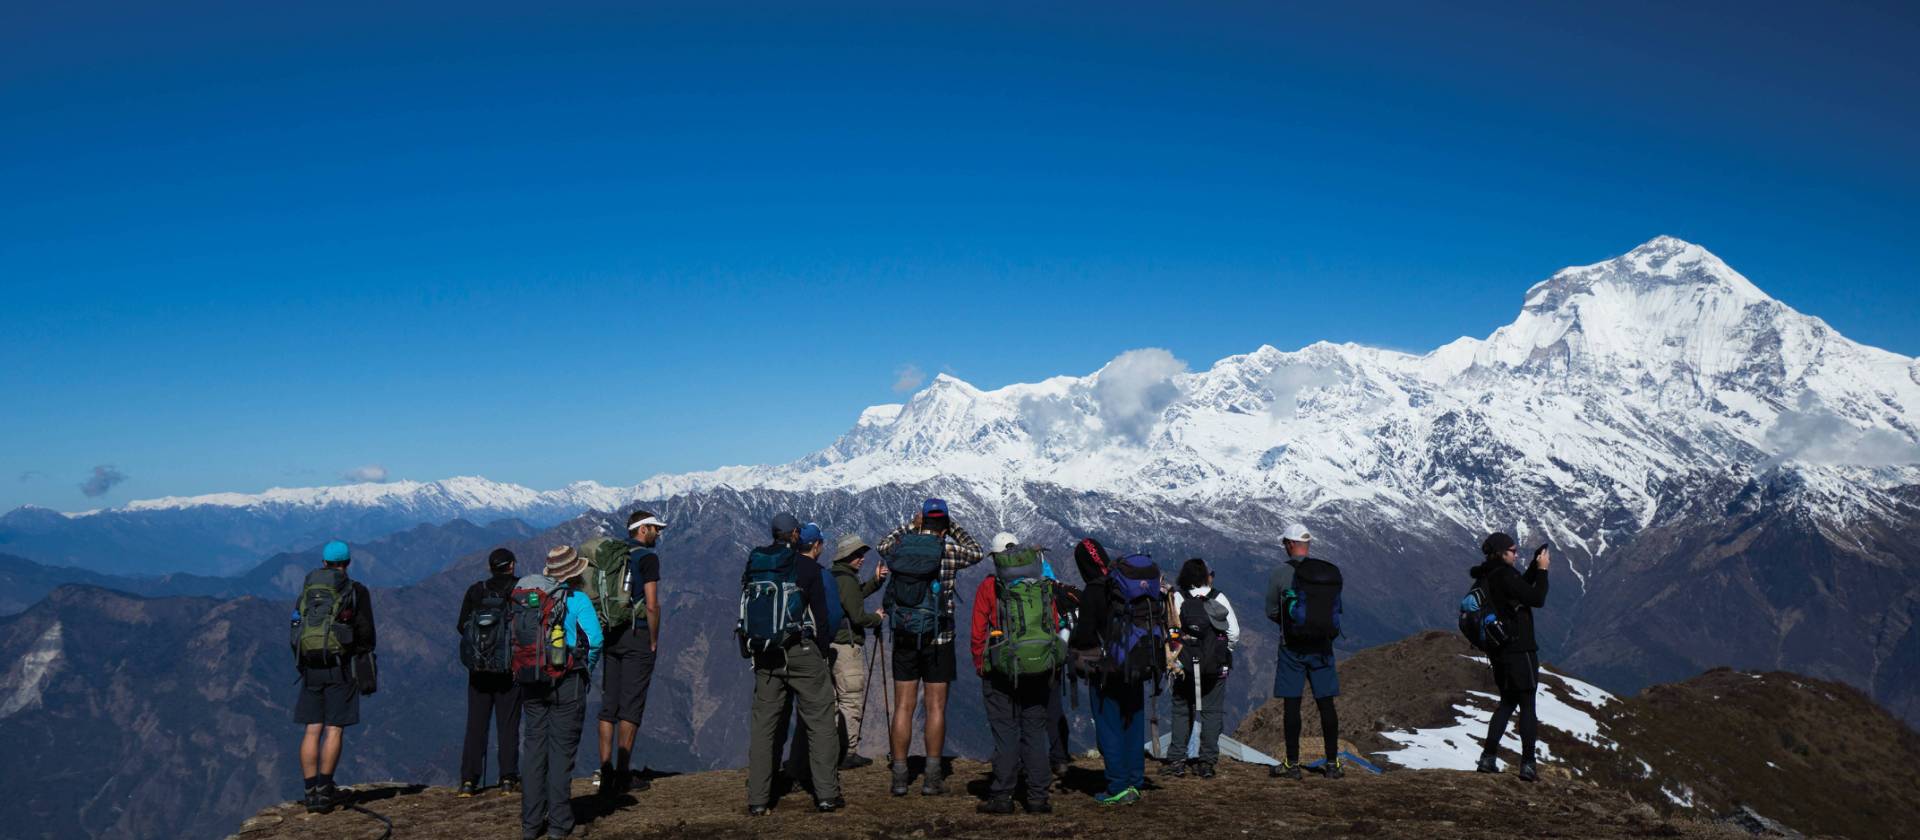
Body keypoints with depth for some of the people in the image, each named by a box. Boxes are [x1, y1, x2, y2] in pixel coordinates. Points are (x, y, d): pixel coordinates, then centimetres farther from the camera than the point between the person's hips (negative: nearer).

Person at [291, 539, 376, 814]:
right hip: (341, 667, -4)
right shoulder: (356, 591, -1)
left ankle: (312, 792, 6)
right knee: (334, 729, -2)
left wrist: (301, 667, 19)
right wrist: (367, 674, 1)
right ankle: (324, 791, -4)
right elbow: (365, 635, -5)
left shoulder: (307, 591, 11)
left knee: (312, 730, 6)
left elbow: (296, 633, 12)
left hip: (311, 668, 4)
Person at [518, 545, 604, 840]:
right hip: (566, 682, -4)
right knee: (562, 750, 3)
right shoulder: (577, 599, -10)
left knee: (534, 747, 11)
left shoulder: (524, 595, 5)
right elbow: (595, 639, -16)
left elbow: (516, 638, 6)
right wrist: (588, 666, 2)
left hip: (530, 681, 4)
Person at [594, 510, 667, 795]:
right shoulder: (647, 557, -9)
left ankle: (605, 771, 9)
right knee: (631, 706, -3)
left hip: (611, 635, 6)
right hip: (637, 636, -6)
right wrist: (654, 641, -6)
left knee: (608, 705, 8)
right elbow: (652, 605, -15)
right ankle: (623, 775, -1)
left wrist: (605, 634, 17)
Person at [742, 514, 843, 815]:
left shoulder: (753, 565, 8)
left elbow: (744, 611, 11)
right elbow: (821, 616, -4)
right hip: (801, 653, -4)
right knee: (819, 722, 3)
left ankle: (757, 800, 7)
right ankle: (826, 794, 2)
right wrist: (821, 649, 9)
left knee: (763, 724, 8)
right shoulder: (808, 567, -5)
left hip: (764, 655, 4)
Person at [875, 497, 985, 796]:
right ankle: (932, 778, 5)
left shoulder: (901, 547, 0)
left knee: (903, 707, 6)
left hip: (903, 638, 3)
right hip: (937, 640, -3)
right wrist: (954, 528, 17)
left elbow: (882, 546, 25)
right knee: (936, 707, 4)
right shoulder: (948, 551, -7)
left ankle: (899, 776, 8)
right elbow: (977, 553, 15)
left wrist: (910, 526, 22)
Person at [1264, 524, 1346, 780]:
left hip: (1293, 647, -3)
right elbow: (1336, 610, 10)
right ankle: (1333, 763, 12)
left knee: (1292, 704, 2)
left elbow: (1271, 612, 0)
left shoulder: (1281, 574, -9)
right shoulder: (1333, 572, 3)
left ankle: (1292, 764, 6)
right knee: (1326, 703, 8)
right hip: (1323, 646, 3)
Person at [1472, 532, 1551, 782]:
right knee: (1527, 707, 0)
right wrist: (1542, 569, -7)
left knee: (1507, 703, 18)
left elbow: (1521, 588, 22)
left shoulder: (1487, 577, 9)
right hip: (1519, 651, -9)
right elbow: (1537, 599, -16)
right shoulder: (1505, 575, -19)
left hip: (1499, 651, 9)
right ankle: (1528, 765, 0)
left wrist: (1536, 566, 13)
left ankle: (1488, 758, 13)